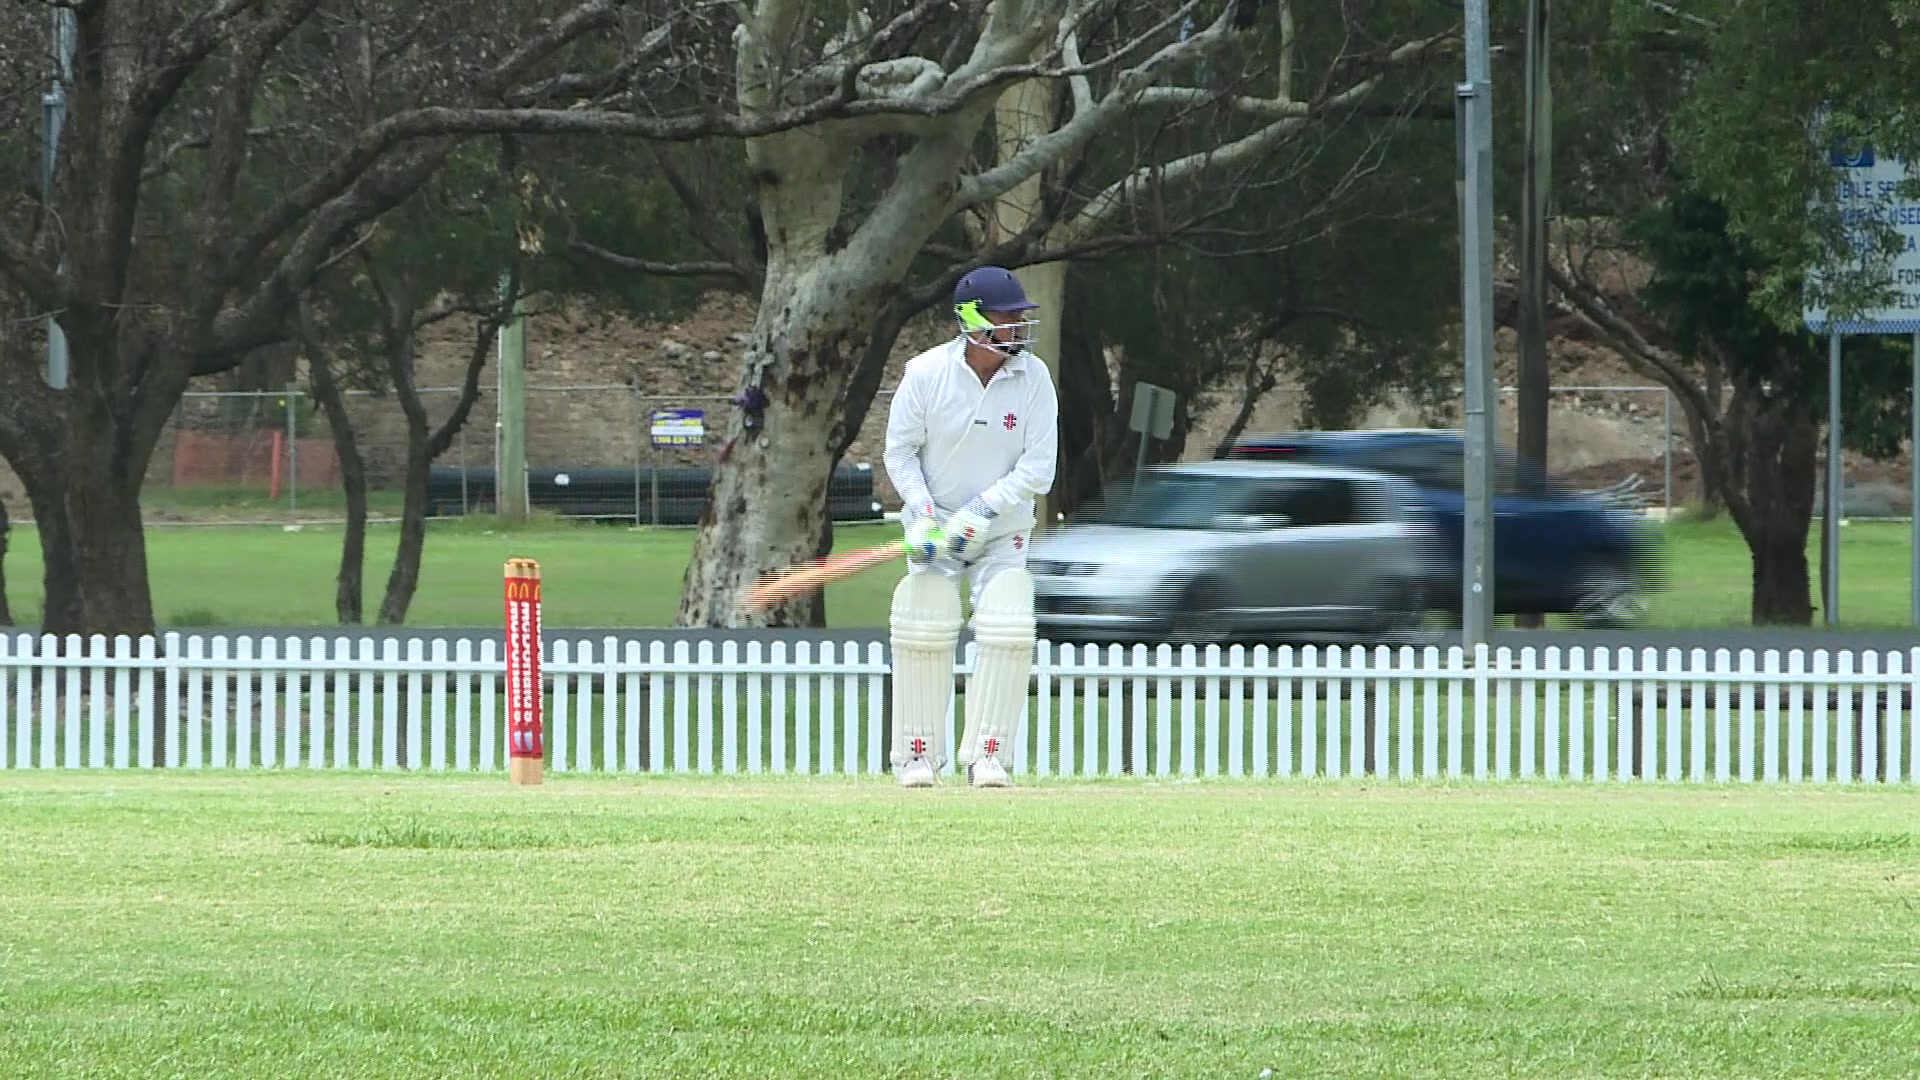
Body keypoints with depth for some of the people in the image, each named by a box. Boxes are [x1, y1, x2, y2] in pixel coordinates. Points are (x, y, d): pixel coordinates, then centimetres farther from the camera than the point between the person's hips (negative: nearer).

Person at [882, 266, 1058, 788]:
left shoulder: (1033, 378, -10)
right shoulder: (927, 373, -13)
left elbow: (1037, 468, -10)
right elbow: (900, 452, -4)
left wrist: (981, 510, -20)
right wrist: (922, 513, -17)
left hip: (1003, 525, 1)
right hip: (934, 516, -1)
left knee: (1007, 632, -13)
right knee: (925, 631, -10)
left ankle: (987, 757, -6)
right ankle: (918, 757, 2)